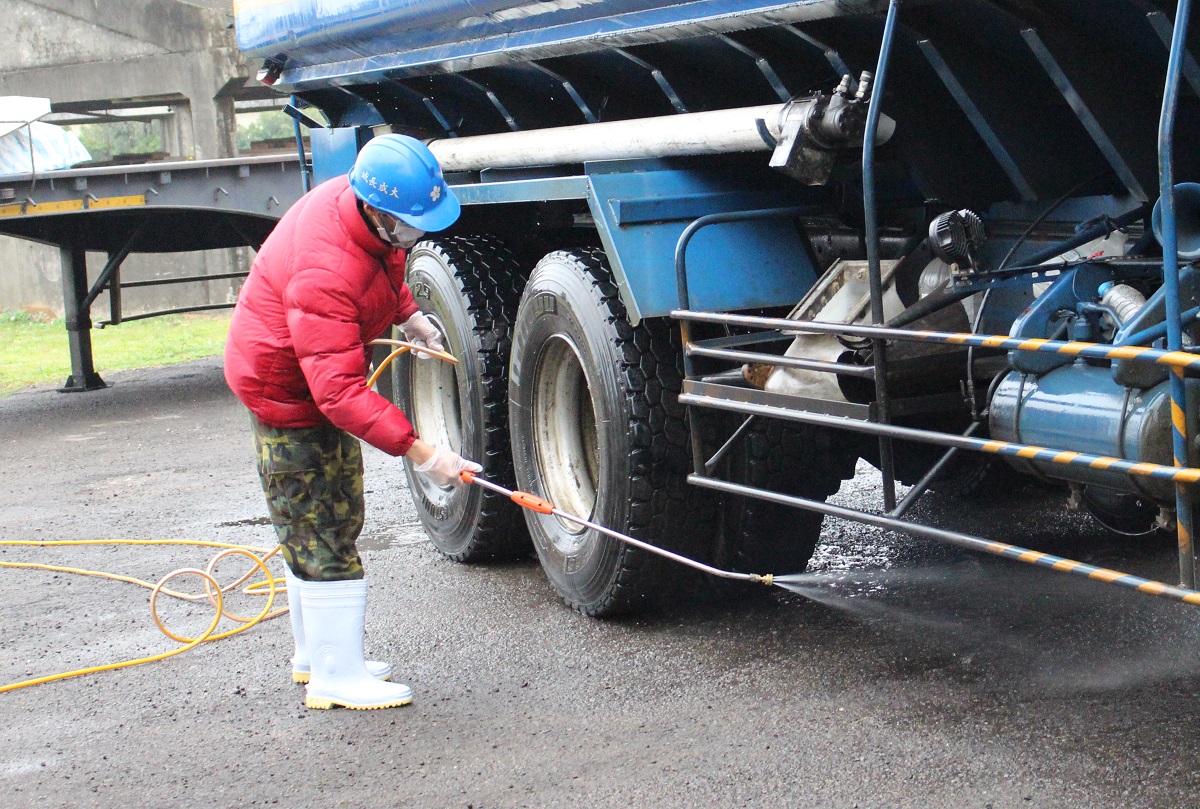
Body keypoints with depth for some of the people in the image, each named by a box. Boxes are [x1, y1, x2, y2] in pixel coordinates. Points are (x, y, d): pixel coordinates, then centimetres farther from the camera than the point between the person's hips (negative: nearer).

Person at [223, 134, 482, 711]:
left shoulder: (366, 205, -12)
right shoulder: (325, 272, -39)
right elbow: (339, 391, -42)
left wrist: (407, 315, 3)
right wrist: (420, 453, -44)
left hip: (321, 375, 10)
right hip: (287, 390, -10)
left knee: (335, 524, 18)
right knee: (322, 537, -6)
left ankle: (315, 655, 31)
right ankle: (337, 678, 3)